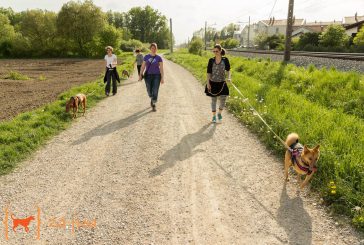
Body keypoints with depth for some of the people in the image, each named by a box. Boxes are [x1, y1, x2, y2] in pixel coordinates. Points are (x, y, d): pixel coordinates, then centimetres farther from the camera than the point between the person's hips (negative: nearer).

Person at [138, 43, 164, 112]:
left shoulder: (159, 58, -1)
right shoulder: (146, 57, 5)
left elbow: (161, 68, -3)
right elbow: (143, 66, 5)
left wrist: (162, 78, -10)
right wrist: (140, 75, -6)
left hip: (156, 76, -2)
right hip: (148, 76, 2)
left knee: (155, 91, -11)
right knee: (149, 91, 4)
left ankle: (153, 104, 7)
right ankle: (152, 99, 37)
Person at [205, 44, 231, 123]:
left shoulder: (225, 60, -4)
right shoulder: (211, 60, -4)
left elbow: (228, 70, 2)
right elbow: (208, 73, -2)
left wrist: (229, 78, -18)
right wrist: (208, 83, -8)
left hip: (222, 83, 0)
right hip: (213, 83, 0)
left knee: (223, 100, -5)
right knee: (213, 100, 8)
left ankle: (220, 113, 23)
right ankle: (214, 116, 24)